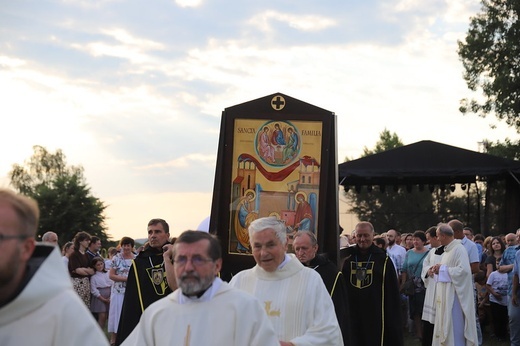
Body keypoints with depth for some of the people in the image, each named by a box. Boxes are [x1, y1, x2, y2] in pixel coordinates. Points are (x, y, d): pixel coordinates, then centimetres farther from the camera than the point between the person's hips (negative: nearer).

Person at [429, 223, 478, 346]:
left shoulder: (459, 249, -14)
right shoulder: (447, 250, 14)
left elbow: (463, 270, -24)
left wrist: (442, 269, -16)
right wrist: (436, 272, 2)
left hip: (453, 295, -9)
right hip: (444, 295, 9)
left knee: (453, 325, -6)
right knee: (444, 325, 11)